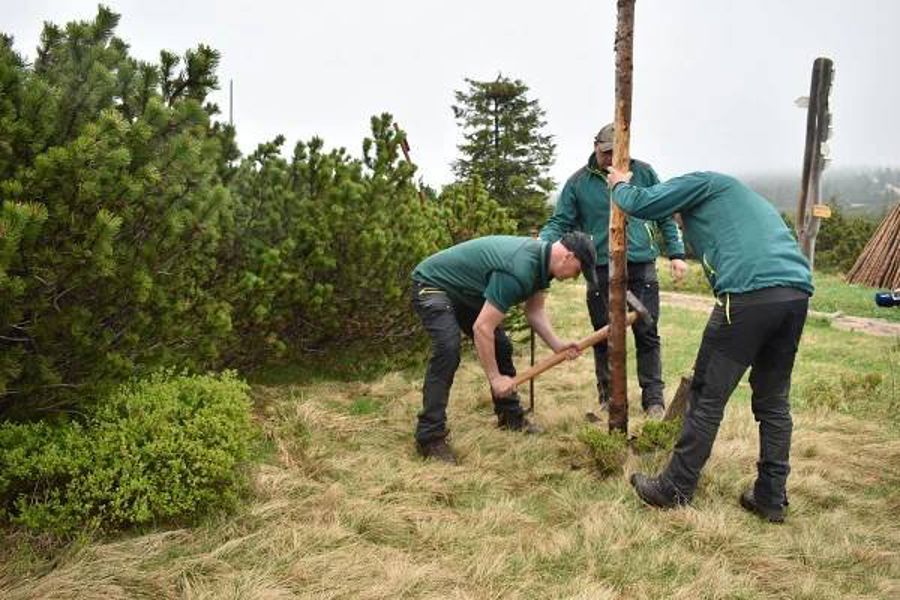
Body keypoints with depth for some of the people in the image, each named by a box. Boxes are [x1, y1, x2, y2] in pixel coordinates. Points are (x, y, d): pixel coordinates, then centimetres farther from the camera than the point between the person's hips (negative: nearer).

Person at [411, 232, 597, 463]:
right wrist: (495, 378, -26)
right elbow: (482, 328, -33)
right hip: (431, 285, -10)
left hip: (463, 290, 10)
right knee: (448, 349, -28)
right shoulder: (518, 270, -35)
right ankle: (429, 436, -22)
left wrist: (557, 345, -13)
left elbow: (535, 312, 2)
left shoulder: (541, 257, -5)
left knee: (500, 346, 9)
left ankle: (510, 416, 25)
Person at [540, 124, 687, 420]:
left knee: (647, 334, 3)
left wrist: (676, 253, 6)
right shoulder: (578, 182, 4)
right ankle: (608, 398, 20)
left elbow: (665, 214, 11)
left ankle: (653, 398, 15)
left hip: (642, 266, 0)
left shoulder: (643, 172, 6)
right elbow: (560, 222, 2)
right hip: (601, 270, 0)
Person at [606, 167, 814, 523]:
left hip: (750, 292, -8)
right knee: (774, 401, 16)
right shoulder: (742, 198, 36)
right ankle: (771, 497, 22)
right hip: (798, 293, 8)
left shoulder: (703, 182, 14)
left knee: (707, 397, 2)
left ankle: (676, 490, 11)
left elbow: (641, 204, 2)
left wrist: (620, 185, 25)